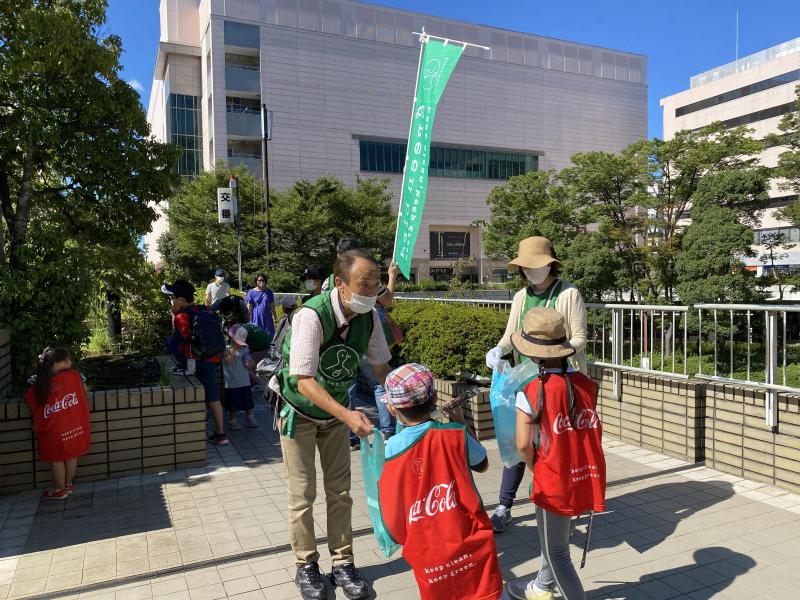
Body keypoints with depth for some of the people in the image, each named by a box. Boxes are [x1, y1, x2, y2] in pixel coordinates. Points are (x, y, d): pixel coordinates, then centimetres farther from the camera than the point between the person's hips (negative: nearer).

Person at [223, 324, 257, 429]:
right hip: (232, 384, -5)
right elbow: (228, 361, -25)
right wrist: (233, 348, -20)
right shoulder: (227, 350, -5)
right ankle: (232, 420, 20)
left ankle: (249, 418, 29)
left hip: (245, 382, 5)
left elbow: (253, 366, 15)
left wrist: (250, 364, -8)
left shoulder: (245, 350, 9)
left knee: (248, 403, 13)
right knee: (233, 406, 4)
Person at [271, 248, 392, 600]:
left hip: (336, 411, 5)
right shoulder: (311, 316, -33)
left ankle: (343, 563, 25)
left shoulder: (370, 317, -16)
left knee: (340, 490, 9)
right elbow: (304, 381, -33)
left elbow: (381, 367, -3)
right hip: (299, 410, -4)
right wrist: (348, 416, -41)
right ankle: (306, 566, 24)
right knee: (303, 492, 4)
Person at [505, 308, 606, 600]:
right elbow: (591, 433, 1)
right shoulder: (587, 385, -4)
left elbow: (523, 445, -15)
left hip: (555, 481, -6)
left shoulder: (531, 393, -18)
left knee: (555, 551, 14)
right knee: (557, 538, 28)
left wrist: (534, 467, 4)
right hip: (586, 478, 6)